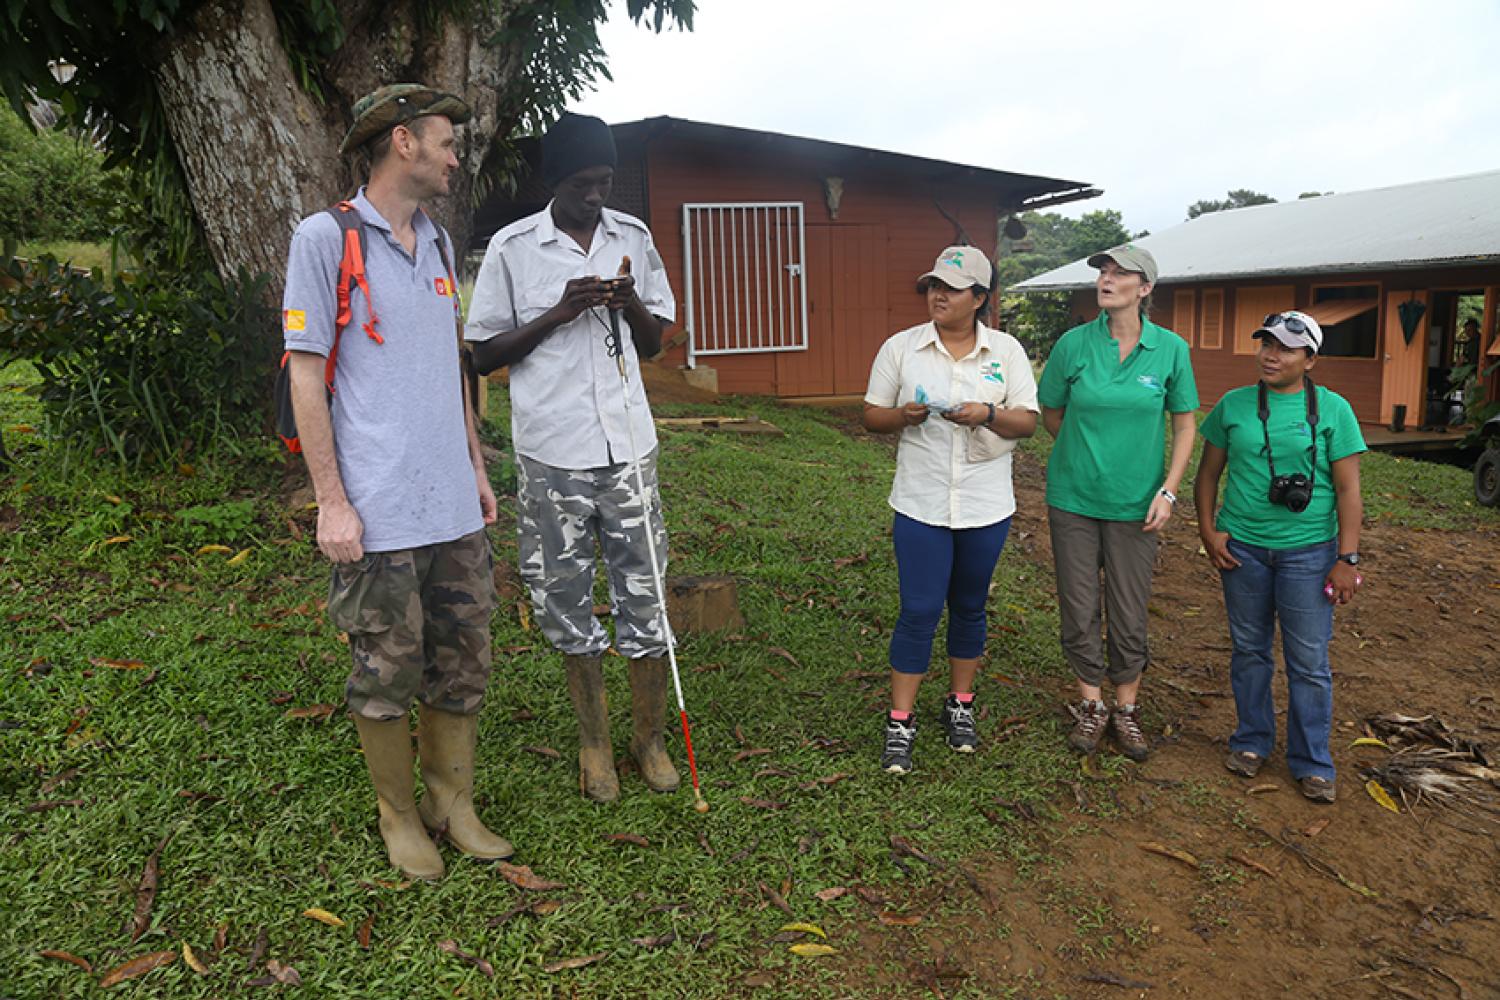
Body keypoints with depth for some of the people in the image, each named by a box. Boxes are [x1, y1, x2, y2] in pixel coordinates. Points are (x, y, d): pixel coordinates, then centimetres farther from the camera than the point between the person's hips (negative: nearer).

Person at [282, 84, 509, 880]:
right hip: (378, 512, -6)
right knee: (388, 673, 5)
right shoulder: (325, 239, -5)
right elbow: (306, 373, -8)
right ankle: (398, 815, 25)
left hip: (453, 506, 7)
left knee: (463, 662, 12)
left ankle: (453, 801, 30)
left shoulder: (437, 245, 15)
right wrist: (331, 500, -12)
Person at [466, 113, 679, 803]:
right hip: (550, 453, -1)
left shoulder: (633, 239, 9)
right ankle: (594, 739, 28)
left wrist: (631, 303, -6)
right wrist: (558, 313, -11)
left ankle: (649, 738, 24)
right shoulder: (512, 248, 0)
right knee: (564, 595, 8)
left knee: (644, 594, 5)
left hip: (627, 447, 2)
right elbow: (485, 353, 2)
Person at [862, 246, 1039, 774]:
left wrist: (988, 415, -19)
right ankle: (900, 721, 11)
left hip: (986, 507, 2)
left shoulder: (1007, 350, 2)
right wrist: (904, 415, -18)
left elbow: (1028, 422, 0)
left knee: (969, 607, 14)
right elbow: (872, 416, 3)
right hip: (921, 506, -1)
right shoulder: (901, 347, 0)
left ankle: (959, 705, 32)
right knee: (919, 611, -2)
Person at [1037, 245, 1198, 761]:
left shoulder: (1170, 349, -3)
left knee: (1129, 614, 7)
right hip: (1074, 499, 0)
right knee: (1079, 610, 8)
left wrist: (1167, 491, -5)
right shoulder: (1074, 343, -4)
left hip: (1134, 504, 0)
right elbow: (1051, 415, 7)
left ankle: (1127, 708, 27)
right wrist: (1087, 454, 3)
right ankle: (1091, 705, 26)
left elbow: (1185, 424, 3)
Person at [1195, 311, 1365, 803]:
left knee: (1309, 662, 4)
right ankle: (1252, 740, 30)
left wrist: (1347, 558, -7)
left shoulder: (1332, 409, -2)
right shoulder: (1233, 405, 3)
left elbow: (1348, 490, -3)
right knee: (1249, 651, 13)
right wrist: (1208, 530, -1)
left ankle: (1311, 762, 19)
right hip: (1242, 549, 2)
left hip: (1308, 552, -2)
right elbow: (1209, 472, 10)